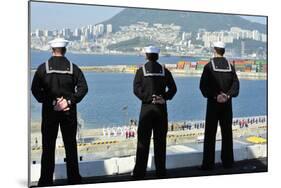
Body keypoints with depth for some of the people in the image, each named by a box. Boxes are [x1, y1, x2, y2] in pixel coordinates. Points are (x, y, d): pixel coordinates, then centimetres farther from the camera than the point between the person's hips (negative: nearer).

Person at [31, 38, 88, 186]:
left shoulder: (43, 68, -3)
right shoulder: (73, 68, -1)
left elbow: (35, 89, -10)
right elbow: (83, 88, -10)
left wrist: (50, 102, -8)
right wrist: (69, 101, -11)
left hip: (49, 111, -1)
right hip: (69, 111, 1)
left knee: (48, 146, 7)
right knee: (70, 145, 11)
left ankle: (46, 180, 10)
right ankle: (73, 179, 16)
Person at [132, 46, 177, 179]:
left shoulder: (141, 70, -1)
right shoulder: (164, 70, 5)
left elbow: (137, 89, -11)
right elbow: (173, 88, -1)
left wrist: (148, 98, -10)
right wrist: (164, 98, -6)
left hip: (146, 107, -2)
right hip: (161, 108, 2)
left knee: (143, 140, 1)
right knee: (160, 140, 8)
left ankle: (139, 172, 0)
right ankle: (161, 170, 12)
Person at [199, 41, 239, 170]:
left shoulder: (209, 66, -5)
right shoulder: (230, 67, 6)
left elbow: (203, 86, -14)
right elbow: (235, 84, -4)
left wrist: (214, 96, -15)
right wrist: (228, 95, -13)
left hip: (213, 102, -3)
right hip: (227, 103, 4)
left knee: (210, 134, 0)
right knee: (227, 133, 10)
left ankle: (208, 163, -1)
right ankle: (228, 161, 15)